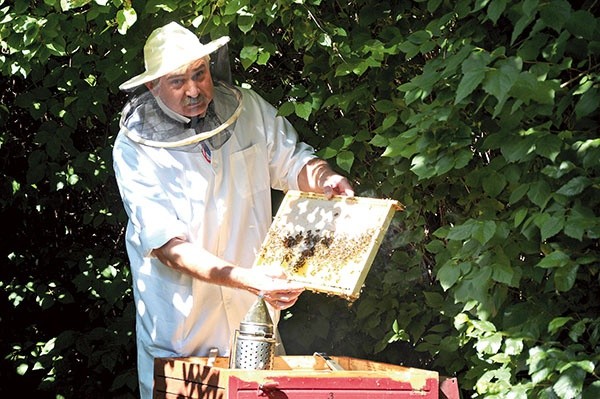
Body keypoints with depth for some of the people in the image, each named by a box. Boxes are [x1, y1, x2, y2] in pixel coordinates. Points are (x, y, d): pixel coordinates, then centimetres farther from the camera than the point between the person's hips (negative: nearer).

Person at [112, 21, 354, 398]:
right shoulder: (134, 149, -13)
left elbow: (293, 161, 10)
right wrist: (249, 280, -32)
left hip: (254, 312, 3)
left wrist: (324, 178, -15)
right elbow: (168, 244, -21)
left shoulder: (249, 109, -2)